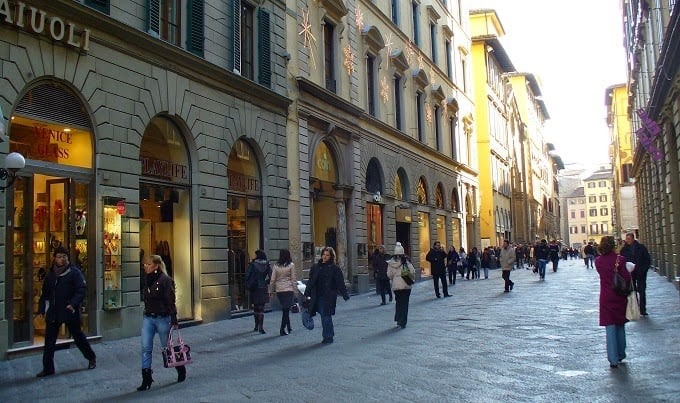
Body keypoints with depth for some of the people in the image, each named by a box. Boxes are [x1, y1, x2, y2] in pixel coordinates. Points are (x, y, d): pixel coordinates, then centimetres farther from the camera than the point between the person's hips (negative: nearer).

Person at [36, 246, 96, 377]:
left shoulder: (74, 272, -7)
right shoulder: (50, 274, 9)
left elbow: (82, 289, -14)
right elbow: (45, 293, 16)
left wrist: (73, 303, -27)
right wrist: (41, 309, 9)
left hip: (70, 311, -4)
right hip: (53, 312, 5)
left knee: (78, 336, 7)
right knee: (49, 341, 5)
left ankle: (91, 358, 26)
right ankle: (47, 368, 14)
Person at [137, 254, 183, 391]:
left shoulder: (165, 280, -14)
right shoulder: (146, 279, 7)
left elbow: (171, 301, -16)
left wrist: (174, 320, -17)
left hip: (162, 318, -6)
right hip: (148, 318, 6)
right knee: (146, 348, -3)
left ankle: (181, 370, 31)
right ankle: (146, 378, 2)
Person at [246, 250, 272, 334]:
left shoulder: (252, 264, -4)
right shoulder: (267, 265, 0)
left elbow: (247, 276, -6)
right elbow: (271, 276, -7)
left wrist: (248, 285, 6)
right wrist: (266, 283, 7)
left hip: (254, 289, 0)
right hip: (263, 289, 0)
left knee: (255, 307, 14)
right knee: (261, 308, 1)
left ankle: (256, 326, 24)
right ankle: (260, 327, -9)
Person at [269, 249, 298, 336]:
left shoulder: (276, 265, 2)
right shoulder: (291, 265, -6)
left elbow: (272, 280, 4)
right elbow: (293, 279, -4)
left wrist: (271, 291, 12)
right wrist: (295, 290, 3)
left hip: (279, 290, 3)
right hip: (289, 289, -3)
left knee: (285, 309, 16)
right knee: (286, 310, -1)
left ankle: (288, 328, 24)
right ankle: (282, 329, -6)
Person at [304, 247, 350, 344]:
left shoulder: (334, 269, -2)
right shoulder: (315, 267, 10)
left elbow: (340, 284, -4)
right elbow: (311, 282, 16)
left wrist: (345, 295, -7)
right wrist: (307, 294, 16)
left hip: (329, 297, -4)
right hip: (317, 297, 4)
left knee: (326, 317, -4)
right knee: (324, 317, 9)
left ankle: (328, 337, 7)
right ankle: (329, 335, 24)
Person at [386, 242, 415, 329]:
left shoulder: (391, 262, -3)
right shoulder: (406, 261, -12)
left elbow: (389, 274, 0)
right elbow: (412, 272, -11)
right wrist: (412, 279, 9)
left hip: (395, 285, 3)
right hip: (406, 285, -3)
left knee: (398, 302, 19)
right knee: (404, 303, 4)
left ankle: (398, 319, 19)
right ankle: (402, 322, 2)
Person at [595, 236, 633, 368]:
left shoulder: (598, 261, -5)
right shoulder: (620, 259, -12)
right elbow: (627, 278, -14)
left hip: (606, 298, 0)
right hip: (619, 297, 0)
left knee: (610, 328, 3)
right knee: (620, 326, 18)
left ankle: (613, 359, 0)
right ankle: (621, 355, 29)